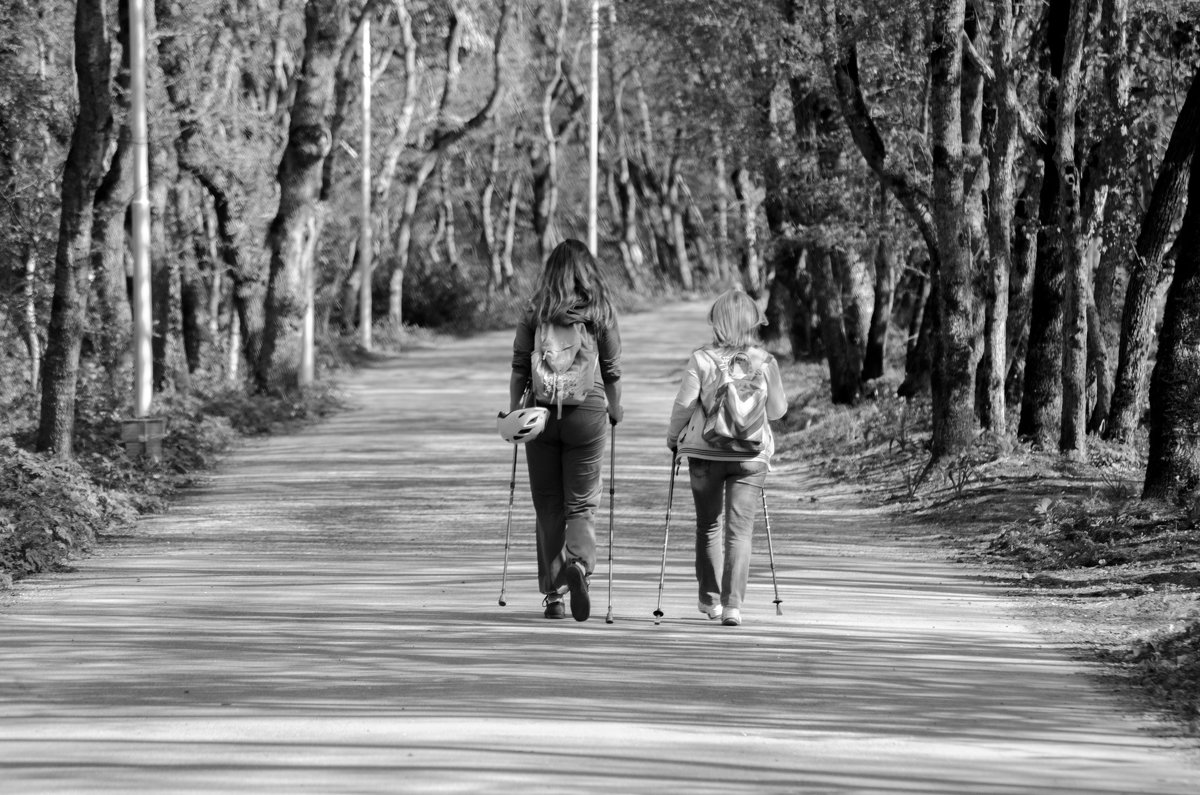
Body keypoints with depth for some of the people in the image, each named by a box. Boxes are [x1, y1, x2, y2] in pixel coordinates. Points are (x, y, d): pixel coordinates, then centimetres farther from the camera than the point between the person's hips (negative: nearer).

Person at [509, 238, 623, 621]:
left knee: (548, 506, 8)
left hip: (541, 411, 1)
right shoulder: (601, 313, 0)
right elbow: (612, 372, 4)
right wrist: (615, 410, 18)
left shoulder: (534, 314, 1)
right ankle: (579, 564, -24)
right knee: (582, 503, 4)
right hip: (587, 411, -1)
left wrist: (514, 412, 11)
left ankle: (553, 594, 8)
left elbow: (519, 370, 1)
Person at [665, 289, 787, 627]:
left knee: (708, 526, 17)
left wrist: (673, 437, 10)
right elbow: (777, 410, 5)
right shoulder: (764, 362, -3)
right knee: (740, 529, -1)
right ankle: (732, 604, -11)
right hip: (750, 455, 0)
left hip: (705, 451, 0)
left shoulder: (701, 359, -8)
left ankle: (710, 599, 22)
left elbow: (684, 404, -8)